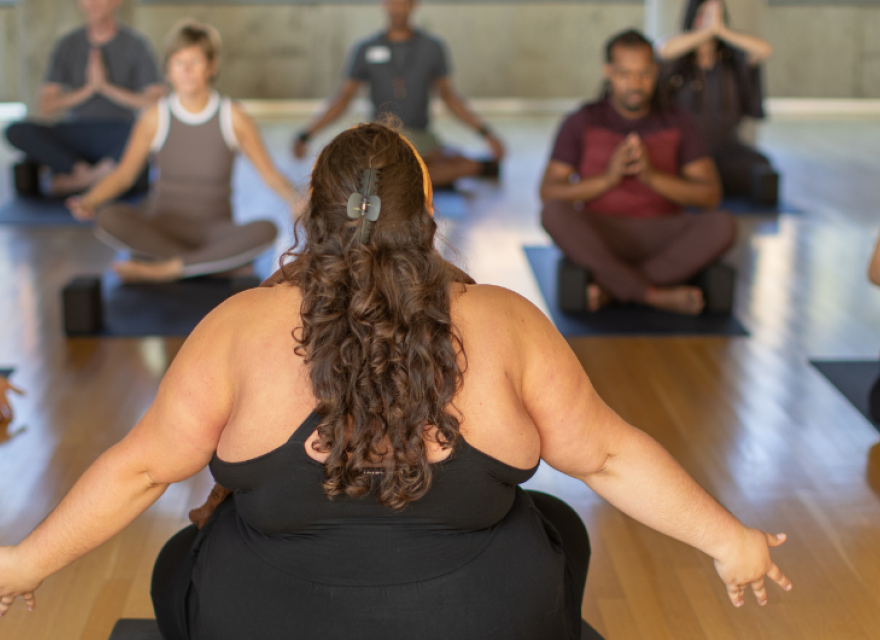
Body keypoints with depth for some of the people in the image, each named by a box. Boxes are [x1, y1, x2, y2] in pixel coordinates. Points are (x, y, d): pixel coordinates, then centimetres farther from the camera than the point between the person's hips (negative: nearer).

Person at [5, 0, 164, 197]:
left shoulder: (136, 44, 1)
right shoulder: (68, 45, 9)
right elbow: (44, 108, 3)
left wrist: (106, 86, -10)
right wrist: (88, 89, -8)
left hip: (118, 138, -2)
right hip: (75, 134, 2)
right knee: (16, 131, -24)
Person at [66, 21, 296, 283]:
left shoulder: (233, 118, -1)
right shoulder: (156, 118, 0)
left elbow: (271, 175, -3)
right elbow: (123, 175, 2)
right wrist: (88, 202, -17)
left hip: (213, 231, 0)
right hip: (161, 229, 0)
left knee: (266, 230, -32)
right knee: (109, 219, -31)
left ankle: (161, 270, -28)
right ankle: (223, 263, -26)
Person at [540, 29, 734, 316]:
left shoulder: (676, 122, 6)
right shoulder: (582, 123, 2)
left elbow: (711, 195, 0)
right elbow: (549, 193, -4)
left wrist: (652, 175, -15)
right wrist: (608, 178, -18)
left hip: (663, 238, 1)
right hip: (599, 239, -1)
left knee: (721, 225, -28)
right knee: (555, 212, -32)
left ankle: (609, 287, -28)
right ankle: (657, 296, -31)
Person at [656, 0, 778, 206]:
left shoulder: (732, 58, 8)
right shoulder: (677, 58, 4)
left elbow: (765, 50, -12)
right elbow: (665, 50, -21)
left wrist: (721, 29, -16)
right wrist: (708, 29, -19)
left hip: (726, 145, 2)